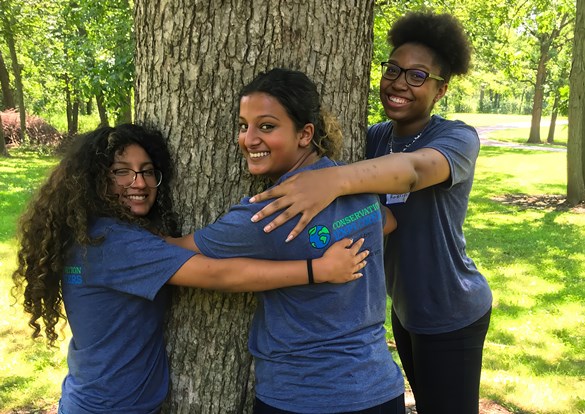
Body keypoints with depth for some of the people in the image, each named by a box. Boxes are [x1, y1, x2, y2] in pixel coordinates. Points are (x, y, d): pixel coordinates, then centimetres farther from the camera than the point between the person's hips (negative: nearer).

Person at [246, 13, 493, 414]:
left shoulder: (458, 138, -21)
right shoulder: (375, 137, 0)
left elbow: (415, 168, -41)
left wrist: (335, 179, -59)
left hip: (451, 314, -6)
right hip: (405, 306, 6)